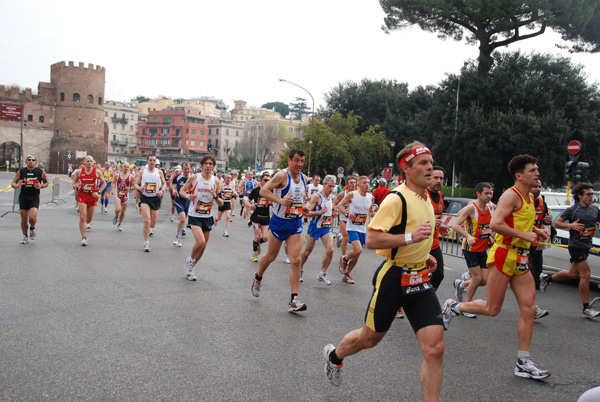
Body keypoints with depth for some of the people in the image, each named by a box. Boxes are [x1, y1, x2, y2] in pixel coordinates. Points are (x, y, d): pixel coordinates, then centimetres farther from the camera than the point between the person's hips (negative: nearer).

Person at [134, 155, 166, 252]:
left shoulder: (159, 172, 5)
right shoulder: (141, 172, 2)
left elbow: (164, 183, 11)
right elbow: (135, 184, 4)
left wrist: (161, 190, -10)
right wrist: (139, 188, -20)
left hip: (155, 198, 2)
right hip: (144, 198, -2)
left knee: (153, 223, 7)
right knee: (147, 220, -17)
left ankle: (150, 229, 47)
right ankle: (146, 243, -8)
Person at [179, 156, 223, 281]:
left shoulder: (216, 182, 2)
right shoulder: (194, 178, -5)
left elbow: (221, 204, 4)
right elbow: (181, 191, 4)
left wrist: (215, 196, -17)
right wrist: (188, 196, -17)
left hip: (208, 217, 4)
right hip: (194, 215, -4)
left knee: (203, 246, 9)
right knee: (200, 242, -21)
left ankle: (190, 268, 30)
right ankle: (190, 260, 10)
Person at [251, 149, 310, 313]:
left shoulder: (303, 178, 7)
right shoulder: (282, 175, -14)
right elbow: (263, 191, -21)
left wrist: (303, 206, 6)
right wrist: (281, 200, -32)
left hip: (296, 223, 5)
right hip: (279, 221, -4)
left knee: (296, 260, -7)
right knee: (271, 256, 12)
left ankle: (294, 301, -7)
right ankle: (258, 278, 44)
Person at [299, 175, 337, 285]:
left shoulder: (331, 197, 8)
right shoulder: (317, 196, -14)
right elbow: (307, 213, -18)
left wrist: (333, 214, 4)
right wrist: (320, 212, -31)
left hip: (326, 228, 5)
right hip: (315, 227, -5)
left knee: (330, 250, -12)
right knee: (307, 251, 7)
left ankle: (322, 274, 2)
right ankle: (299, 270, 31)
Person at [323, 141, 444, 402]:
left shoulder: (426, 199, 11)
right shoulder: (396, 199, -16)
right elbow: (371, 240, -22)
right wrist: (410, 237, -30)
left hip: (419, 280, 6)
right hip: (393, 277, -6)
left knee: (434, 347, -8)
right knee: (370, 338, 12)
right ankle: (334, 355, 43)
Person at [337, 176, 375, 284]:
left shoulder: (371, 198, 6)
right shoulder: (352, 195, -7)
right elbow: (340, 205, -1)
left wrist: (373, 214, -4)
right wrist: (347, 213, -17)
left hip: (363, 229, 5)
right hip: (352, 228, -5)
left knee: (356, 255, 9)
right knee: (358, 251, -22)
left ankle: (346, 274, 27)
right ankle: (344, 259, 9)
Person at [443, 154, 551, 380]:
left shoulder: (529, 198, 17)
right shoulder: (511, 195, -12)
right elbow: (495, 224, -24)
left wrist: (536, 231, 15)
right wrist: (525, 235, -20)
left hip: (521, 259, 9)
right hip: (504, 255, -9)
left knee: (529, 309, 1)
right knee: (492, 309, -3)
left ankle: (523, 363, 7)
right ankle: (453, 307, 21)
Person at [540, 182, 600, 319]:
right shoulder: (572, 210, -9)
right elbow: (556, 223, -6)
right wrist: (571, 225, -21)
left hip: (586, 246, 7)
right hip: (576, 246, -7)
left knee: (573, 274, 15)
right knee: (585, 274, -10)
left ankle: (547, 278, 38)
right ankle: (586, 309, -2)